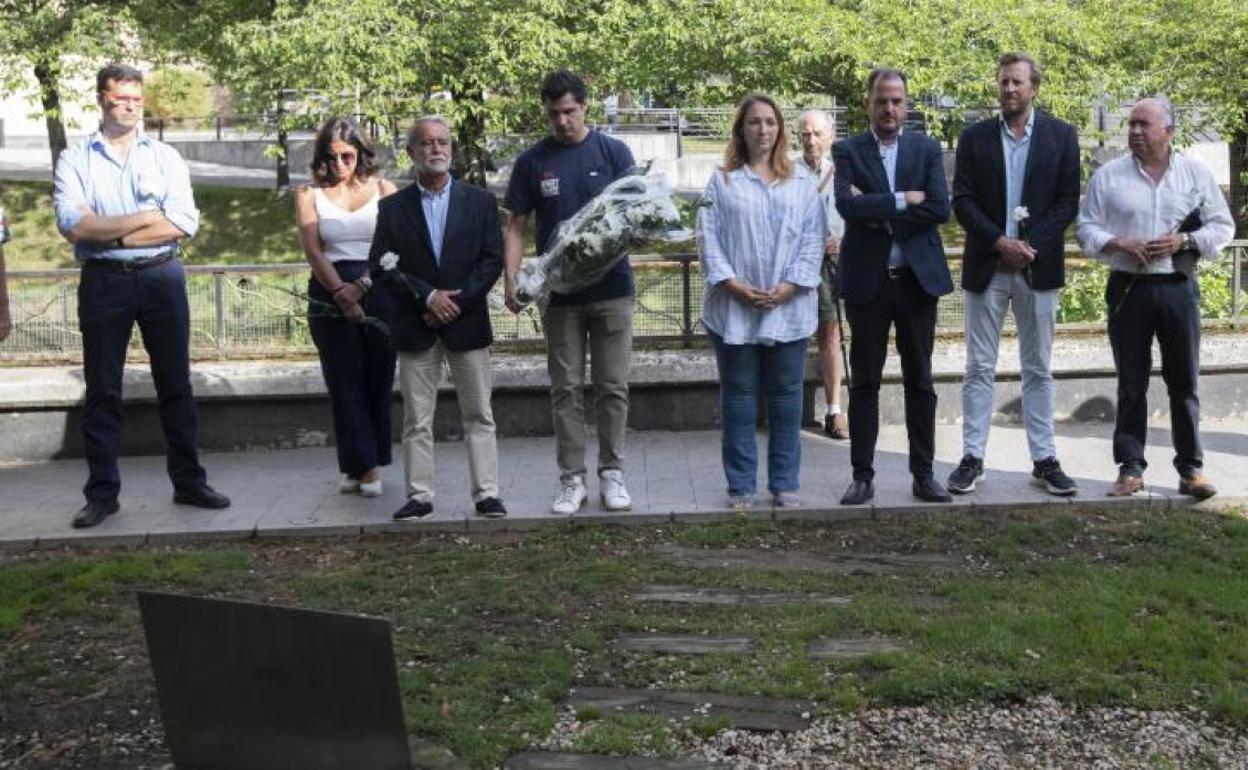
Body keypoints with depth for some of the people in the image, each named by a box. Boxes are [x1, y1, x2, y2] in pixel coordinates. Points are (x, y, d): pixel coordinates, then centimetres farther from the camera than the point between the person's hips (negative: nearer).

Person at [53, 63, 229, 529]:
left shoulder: (165, 157, 6)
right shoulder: (76, 160, 2)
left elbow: (185, 223, -7)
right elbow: (72, 224, -12)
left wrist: (109, 231, -10)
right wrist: (145, 219, -10)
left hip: (161, 277, 1)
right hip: (103, 281, -1)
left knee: (175, 384, 7)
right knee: (102, 390, 4)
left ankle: (188, 481, 16)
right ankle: (102, 493, 11)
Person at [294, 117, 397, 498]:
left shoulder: (383, 189, 7)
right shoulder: (309, 194, 8)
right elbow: (312, 251, 0)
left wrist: (363, 285, -13)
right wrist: (342, 291, -12)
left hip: (380, 291, 0)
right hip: (330, 294, 0)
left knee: (378, 381, 2)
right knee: (345, 383, -1)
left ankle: (364, 466, 11)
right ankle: (364, 465, 4)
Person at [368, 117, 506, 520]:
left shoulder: (480, 201, 5)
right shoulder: (393, 208, 4)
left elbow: (492, 260, -1)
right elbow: (382, 268, -2)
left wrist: (456, 300, -11)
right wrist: (428, 296, -13)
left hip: (468, 322, 0)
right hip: (414, 328, 0)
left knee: (478, 414, 3)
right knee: (417, 419, 4)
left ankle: (486, 493, 8)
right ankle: (419, 495, 11)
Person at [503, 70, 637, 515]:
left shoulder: (614, 152, 1)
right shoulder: (532, 162, 3)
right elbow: (516, 227, 4)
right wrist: (511, 282, -9)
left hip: (611, 289, -1)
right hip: (560, 292, 1)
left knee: (613, 386, 4)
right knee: (566, 389, 5)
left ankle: (612, 474, 15)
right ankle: (572, 480, 12)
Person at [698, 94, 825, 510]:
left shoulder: (801, 183, 10)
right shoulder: (722, 181, 7)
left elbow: (813, 238, 2)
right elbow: (709, 237, 0)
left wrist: (791, 285, -10)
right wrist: (731, 283, -12)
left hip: (788, 307, 1)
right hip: (734, 307, -1)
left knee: (786, 396, 6)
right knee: (738, 395, 4)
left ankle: (785, 483, 14)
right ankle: (741, 486, 11)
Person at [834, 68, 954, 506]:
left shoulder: (927, 150, 7)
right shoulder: (847, 151, 2)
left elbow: (940, 209, -7)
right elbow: (848, 206, -15)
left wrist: (879, 214, -11)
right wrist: (903, 199, -14)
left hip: (918, 278, 1)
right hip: (867, 281, -1)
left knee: (919, 381, 7)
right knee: (864, 383, 5)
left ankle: (923, 474, 16)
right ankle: (863, 476, 11)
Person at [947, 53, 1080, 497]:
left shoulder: (1061, 136, 4)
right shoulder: (975, 138, 5)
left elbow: (1068, 201, -1)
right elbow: (962, 200, -1)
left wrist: (1031, 244, -13)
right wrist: (1000, 242, -14)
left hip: (1038, 267, 0)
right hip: (986, 267, 0)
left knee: (1038, 369, 7)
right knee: (979, 368, 3)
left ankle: (1044, 460, 12)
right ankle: (972, 458, 8)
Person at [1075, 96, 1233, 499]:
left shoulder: (1197, 174, 4)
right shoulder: (1107, 175, 3)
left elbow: (1222, 227, 6)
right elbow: (1086, 229, 3)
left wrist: (1184, 241, -11)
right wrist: (1121, 245, -14)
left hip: (1178, 288, 0)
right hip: (1128, 288, 0)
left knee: (1184, 382, 3)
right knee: (1131, 384, 5)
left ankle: (1191, 468, 10)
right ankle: (1130, 468, 12)